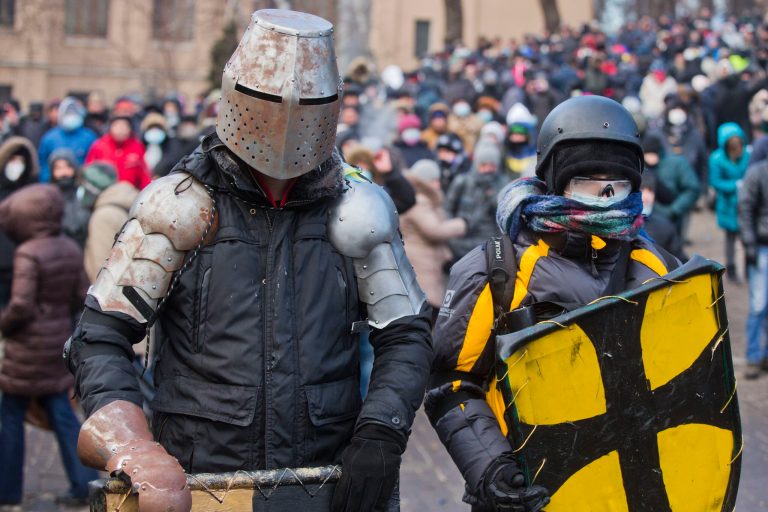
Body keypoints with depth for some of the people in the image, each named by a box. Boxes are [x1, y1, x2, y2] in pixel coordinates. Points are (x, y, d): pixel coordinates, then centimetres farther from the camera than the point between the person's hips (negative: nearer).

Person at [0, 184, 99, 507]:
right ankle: (84, 485, 9)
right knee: (61, 414, 12)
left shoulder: (28, 254, -19)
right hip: (59, 342, 7)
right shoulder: (70, 249, 3)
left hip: (28, 347, -7)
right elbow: (81, 297, 7)